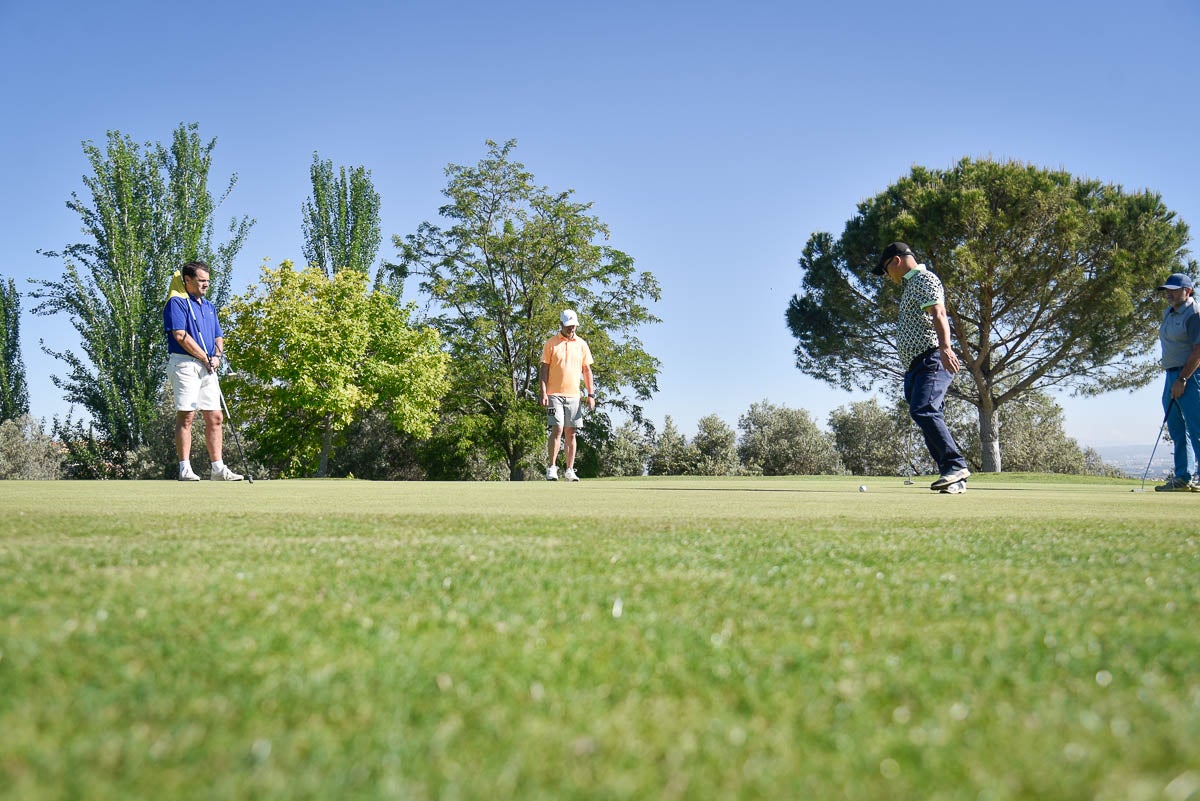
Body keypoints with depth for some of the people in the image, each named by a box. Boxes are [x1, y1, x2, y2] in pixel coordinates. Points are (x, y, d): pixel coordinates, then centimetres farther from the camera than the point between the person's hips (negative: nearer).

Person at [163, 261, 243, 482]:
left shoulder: (209, 307, 23)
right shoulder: (177, 303, -2)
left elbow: (219, 336, 23)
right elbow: (181, 335, -13)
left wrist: (217, 355, 2)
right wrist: (205, 358, -9)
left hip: (207, 367, 8)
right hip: (185, 364, -8)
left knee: (215, 418, 3)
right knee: (186, 416, -9)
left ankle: (218, 468, 5)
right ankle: (185, 469, -7)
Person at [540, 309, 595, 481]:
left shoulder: (581, 344, 11)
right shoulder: (551, 343, 2)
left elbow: (587, 370, 13)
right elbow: (544, 368, 0)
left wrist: (591, 394, 5)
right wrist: (543, 392, -10)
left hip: (574, 395, 3)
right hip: (555, 394, -3)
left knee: (571, 433, 4)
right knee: (557, 429, -12)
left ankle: (570, 470, 8)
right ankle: (552, 468, -6)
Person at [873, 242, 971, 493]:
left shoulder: (924, 279, -1)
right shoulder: (910, 285, 29)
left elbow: (939, 315, -18)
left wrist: (945, 347, -34)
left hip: (931, 359, -10)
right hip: (915, 367, 10)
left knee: (923, 410, -25)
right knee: (926, 416, 2)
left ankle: (956, 465, -27)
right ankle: (954, 479, 0)